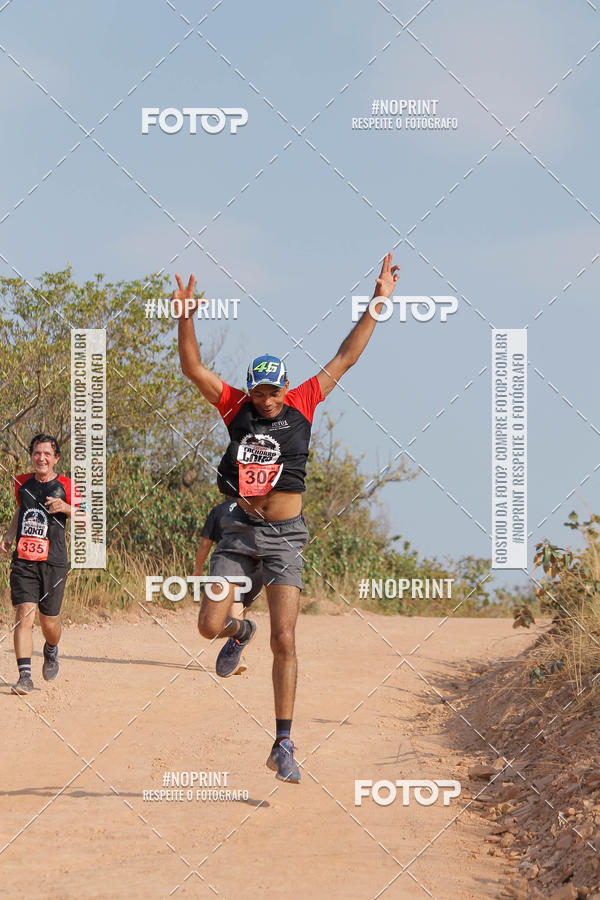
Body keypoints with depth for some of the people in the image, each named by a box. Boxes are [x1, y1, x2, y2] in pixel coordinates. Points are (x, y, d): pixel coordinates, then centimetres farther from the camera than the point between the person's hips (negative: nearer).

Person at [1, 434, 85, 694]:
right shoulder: (22, 483, 10)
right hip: (23, 561, 2)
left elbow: (86, 521, 0)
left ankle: (51, 650, 40)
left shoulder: (66, 486, 0)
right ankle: (25, 676, -16)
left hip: (53, 563, -1)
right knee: (24, 614, -14)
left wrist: (66, 509, -17)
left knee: (49, 622, 4)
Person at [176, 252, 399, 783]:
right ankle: (241, 632, 34)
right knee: (209, 626, -6)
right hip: (241, 530, 1)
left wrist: (378, 302, 1)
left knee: (285, 641, -9)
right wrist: (185, 318, -19)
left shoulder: (301, 406, 2)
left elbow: (345, 359, 3)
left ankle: (283, 746, -4)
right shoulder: (236, 408, 3)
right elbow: (193, 368, -5)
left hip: (285, 535, -1)